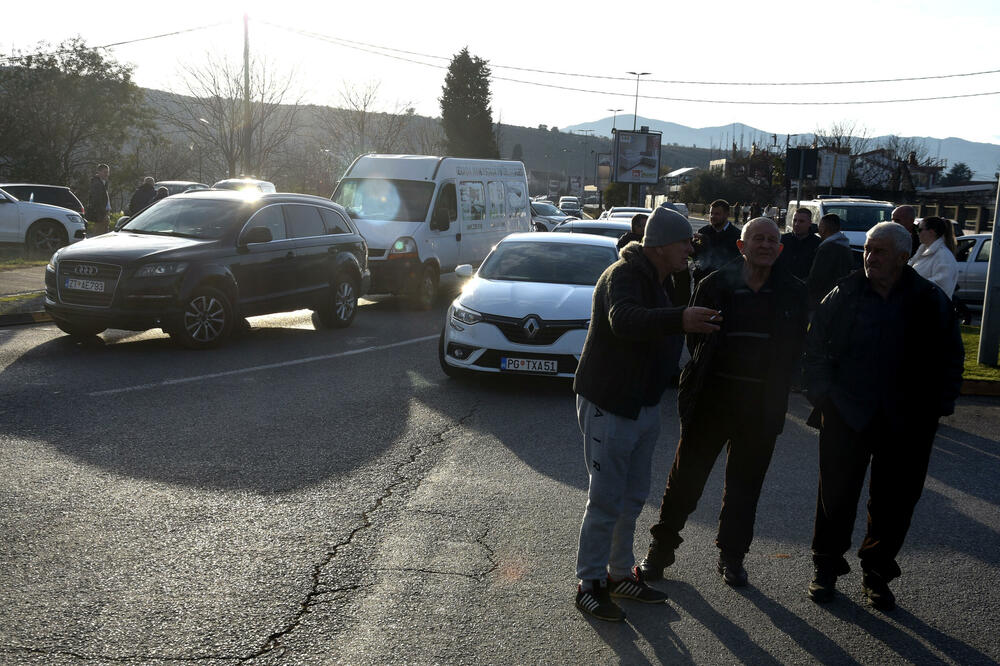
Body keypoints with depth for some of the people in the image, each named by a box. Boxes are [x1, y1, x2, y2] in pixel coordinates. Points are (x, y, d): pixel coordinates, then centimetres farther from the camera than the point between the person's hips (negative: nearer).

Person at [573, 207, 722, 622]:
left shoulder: (654, 280, 12)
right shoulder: (624, 276, -20)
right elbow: (624, 320, -44)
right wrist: (678, 319, -58)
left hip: (642, 407, 10)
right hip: (608, 407, -10)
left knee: (633, 498, 17)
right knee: (606, 501, -3)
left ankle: (620, 574, 31)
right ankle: (589, 584, 10)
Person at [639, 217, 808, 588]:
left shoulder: (793, 293, 3)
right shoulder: (715, 285, -3)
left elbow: (795, 348, 9)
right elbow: (693, 337, 3)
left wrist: (775, 388, 2)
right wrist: (702, 379, -1)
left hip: (762, 407, 2)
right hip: (712, 400, -2)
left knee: (745, 485, 13)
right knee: (686, 478, 5)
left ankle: (732, 555, 29)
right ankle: (661, 547, 20)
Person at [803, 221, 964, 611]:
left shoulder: (930, 301, -1)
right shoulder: (844, 295, -1)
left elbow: (951, 359, 7)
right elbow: (815, 347, 6)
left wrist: (937, 406, 0)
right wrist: (821, 393, -2)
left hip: (907, 422, 1)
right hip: (846, 414, 0)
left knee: (894, 499, 9)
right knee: (836, 494, 6)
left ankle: (877, 574, 27)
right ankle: (826, 568, 23)